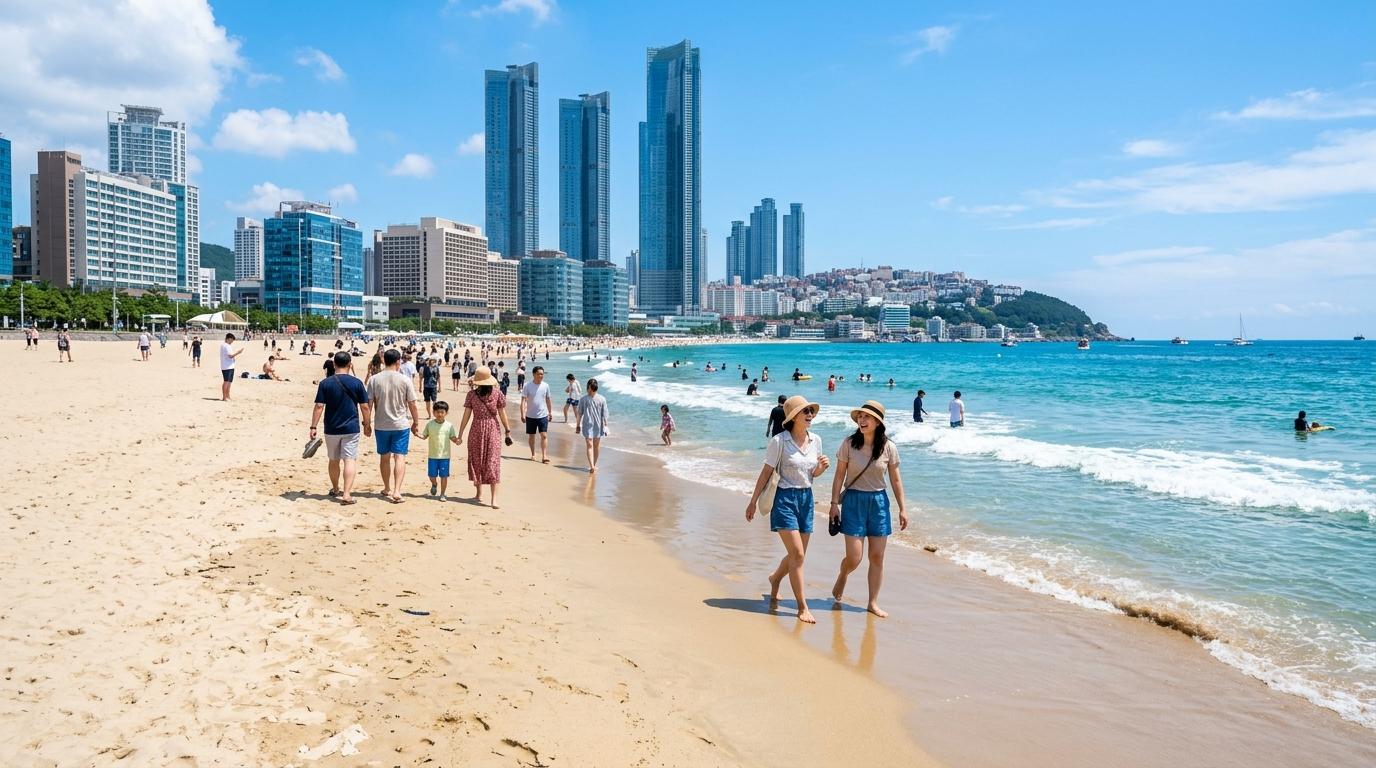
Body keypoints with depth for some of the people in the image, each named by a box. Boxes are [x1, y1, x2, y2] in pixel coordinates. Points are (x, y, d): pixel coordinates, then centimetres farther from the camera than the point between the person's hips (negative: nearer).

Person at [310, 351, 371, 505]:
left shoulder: (325, 383, -5)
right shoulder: (356, 383, -5)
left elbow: (319, 406, -8)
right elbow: (364, 406, -3)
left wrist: (313, 427, -3)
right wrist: (367, 424, 10)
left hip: (331, 429, 2)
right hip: (351, 428, -1)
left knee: (334, 460, 17)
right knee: (350, 460, -2)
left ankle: (335, 490, 34)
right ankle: (346, 494, -14)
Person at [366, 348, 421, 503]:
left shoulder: (374, 380, -4)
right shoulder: (405, 380, -8)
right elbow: (412, 405, -4)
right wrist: (416, 423, 8)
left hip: (381, 425, 2)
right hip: (401, 425, -2)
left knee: (384, 457, 15)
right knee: (400, 457, -1)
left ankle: (387, 489, 28)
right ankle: (396, 491, -12)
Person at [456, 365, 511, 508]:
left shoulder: (471, 394, -6)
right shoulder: (497, 394, -5)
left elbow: (466, 416, -4)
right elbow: (502, 415, -3)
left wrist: (460, 434, 1)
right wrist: (507, 431, 7)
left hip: (476, 430, 0)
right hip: (493, 429, 0)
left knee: (476, 461, 16)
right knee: (492, 462, -1)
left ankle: (479, 494, 24)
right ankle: (494, 498, -9)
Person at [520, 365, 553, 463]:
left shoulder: (545, 386, 0)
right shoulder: (527, 386, -7)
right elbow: (523, 400, -9)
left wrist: (550, 412, 13)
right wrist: (522, 414, -16)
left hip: (543, 415, 1)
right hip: (530, 415, -1)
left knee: (544, 435, -8)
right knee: (531, 436, 11)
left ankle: (544, 456, -9)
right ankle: (533, 454, 26)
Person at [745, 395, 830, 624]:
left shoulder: (815, 440, 5)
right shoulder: (779, 441, -11)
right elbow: (766, 472, -6)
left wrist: (822, 466, -7)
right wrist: (753, 501, -3)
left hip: (806, 498, 6)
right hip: (785, 498, -6)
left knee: (797, 555, 14)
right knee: (797, 554, -11)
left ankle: (775, 578, 44)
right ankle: (802, 607, -2)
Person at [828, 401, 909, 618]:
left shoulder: (888, 447, -3)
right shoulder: (849, 444, -7)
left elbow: (895, 480, 5)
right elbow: (839, 475, -1)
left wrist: (902, 509, 4)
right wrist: (834, 504, -4)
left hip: (879, 502, 2)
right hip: (853, 501, -2)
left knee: (877, 557, 5)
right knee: (854, 558, -4)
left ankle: (873, 603, 19)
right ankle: (842, 576, 31)